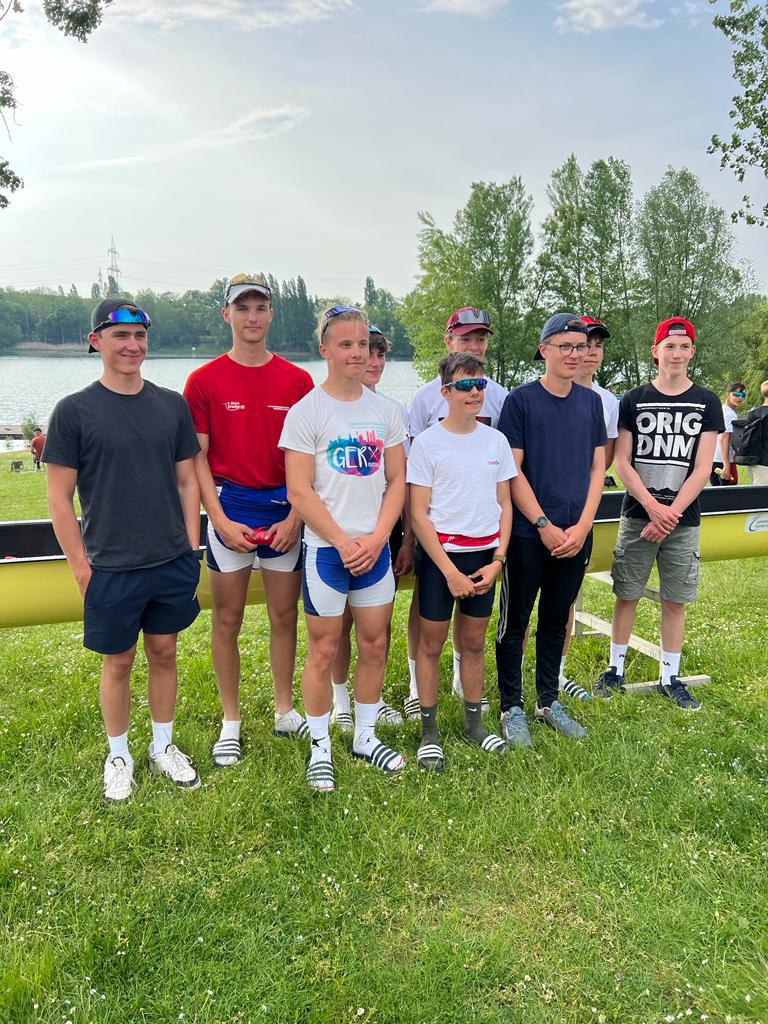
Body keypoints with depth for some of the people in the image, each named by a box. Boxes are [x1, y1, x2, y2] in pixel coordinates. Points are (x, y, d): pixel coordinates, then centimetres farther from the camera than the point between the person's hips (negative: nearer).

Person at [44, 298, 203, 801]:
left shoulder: (172, 405, 3)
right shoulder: (74, 411, -6)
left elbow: (187, 481, 8)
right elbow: (59, 497, -5)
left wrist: (191, 548, 3)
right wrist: (82, 567, -7)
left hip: (173, 563, 3)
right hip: (111, 569, -3)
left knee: (165, 653, 15)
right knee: (119, 662, 9)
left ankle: (163, 745, 34)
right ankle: (119, 756, 30)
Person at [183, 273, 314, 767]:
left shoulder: (297, 380, 4)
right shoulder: (205, 380, -1)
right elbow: (197, 458, -2)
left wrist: (295, 517, -5)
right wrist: (221, 519, -10)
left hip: (286, 509, 2)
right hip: (231, 508, -1)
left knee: (285, 615, 10)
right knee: (228, 618, 6)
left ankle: (286, 711, 26)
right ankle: (231, 723, 20)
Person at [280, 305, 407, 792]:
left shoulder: (386, 411, 7)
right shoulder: (306, 412, -6)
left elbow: (397, 482, 6)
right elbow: (300, 492, -10)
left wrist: (376, 538, -7)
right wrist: (344, 542, -14)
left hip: (375, 547, 4)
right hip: (326, 549, -4)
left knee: (375, 645, 12)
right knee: (324, 650, 5)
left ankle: (366, 736, 30)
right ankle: (321, 747, 21)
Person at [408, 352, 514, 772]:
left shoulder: (496, 440, 4)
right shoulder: (427, 442, -8)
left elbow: (505, 505, 8)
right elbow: (418, 514, -9)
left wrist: (497, 560, -3)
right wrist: (450, 571, -13)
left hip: (485, 555, 4)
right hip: (439, 553, -4)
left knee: (474, 642, 14)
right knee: (431, 643, 5)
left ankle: (473, 723, 29)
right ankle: (429, 732, 18)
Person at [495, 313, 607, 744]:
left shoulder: (592, 402, 9)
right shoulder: (521, 400, -5)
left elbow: (597, 468, 8)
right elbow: (513, 470, -8)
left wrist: (583, 526, -4)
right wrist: (545, 525, -13)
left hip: (576, 535, 4)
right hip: (528, 534, -4)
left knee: (556, 620, 15)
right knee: (516, 621, 5)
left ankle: (549, 701, 29)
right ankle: (512, 707, 19)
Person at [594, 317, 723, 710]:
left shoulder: (706, 402, 2)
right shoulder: (634, 400, 1)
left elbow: (702, 468, -4)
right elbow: (621, 461, -3)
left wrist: (670, 513, -13)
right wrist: (653, 506, -14)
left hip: (683, 520, 1)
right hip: (637, 516, 0)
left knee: (675, 600, 8)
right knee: (626, 595, 6)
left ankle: (669, 678, 20)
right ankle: (616, 668, 20)